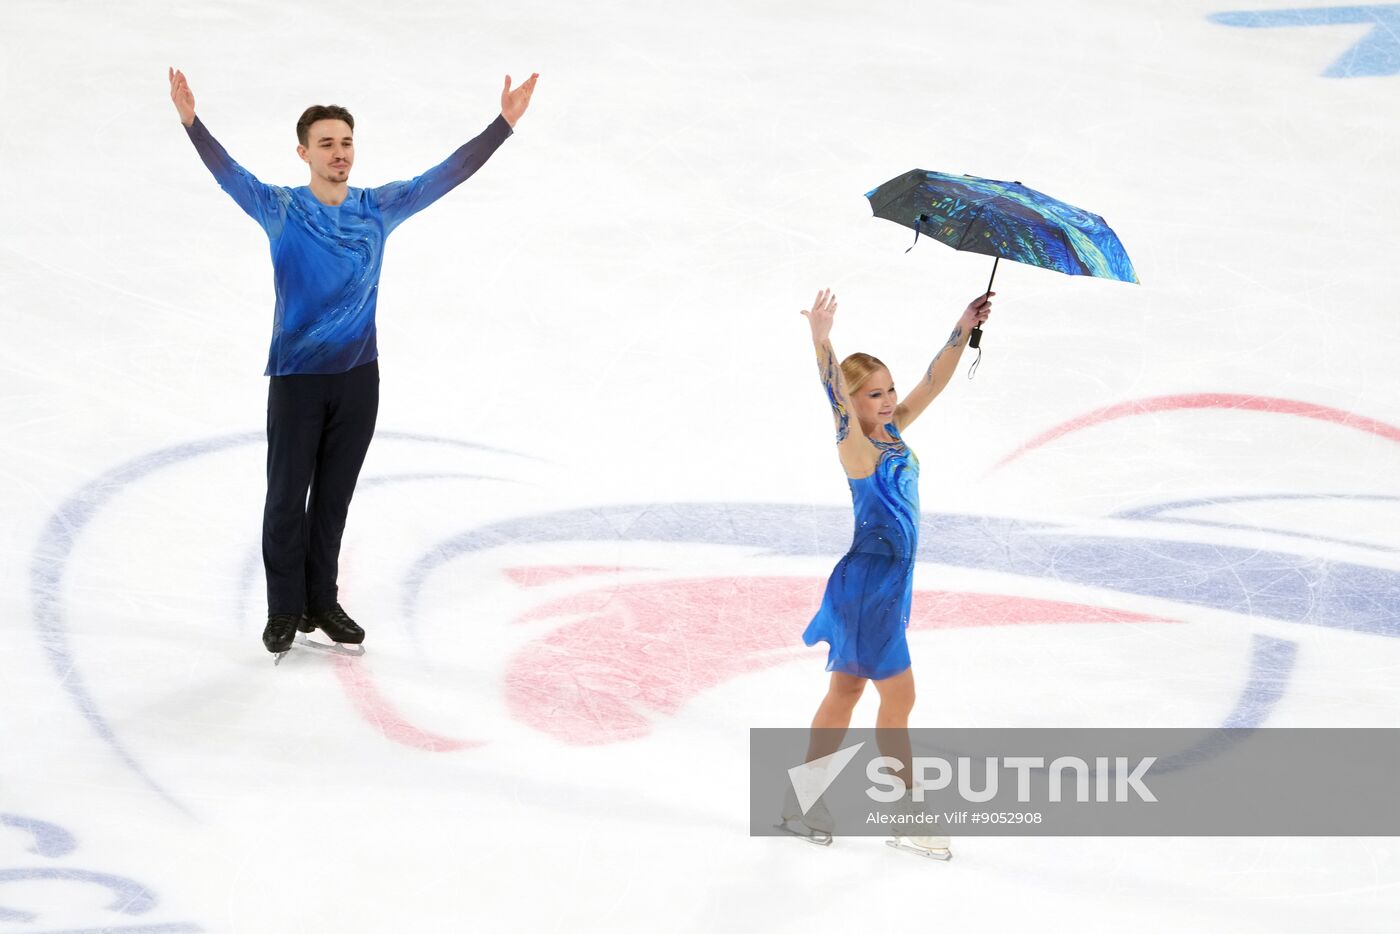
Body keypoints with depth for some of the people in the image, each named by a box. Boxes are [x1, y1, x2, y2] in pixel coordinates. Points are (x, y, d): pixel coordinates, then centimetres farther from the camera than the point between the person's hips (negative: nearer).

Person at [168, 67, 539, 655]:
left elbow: (447, 175, 0)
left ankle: (322, 603, 25)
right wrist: (191, 122, -39)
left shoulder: (378, 209, 1)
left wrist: (505, 122, -6)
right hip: (295, 379, -3)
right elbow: (230, 175, -22)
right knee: (287, 498, 4)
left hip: (358, 378, 3)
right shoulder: (281, 210, -8)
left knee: (334, 497, 13)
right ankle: (284, 611, 17)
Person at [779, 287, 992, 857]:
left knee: (847, 688, 15)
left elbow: (933, 381, 8)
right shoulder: (856, 445, -17)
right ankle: (908, 816, 9)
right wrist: (822, 342, -49)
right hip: (868, 580, -9)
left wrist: (963, 329, -2)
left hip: (889, 578, 9)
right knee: (898, 695, -1)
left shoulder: (894, 431, 4)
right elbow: (836, 396, -33)